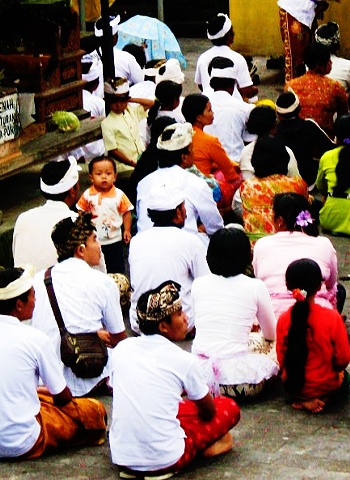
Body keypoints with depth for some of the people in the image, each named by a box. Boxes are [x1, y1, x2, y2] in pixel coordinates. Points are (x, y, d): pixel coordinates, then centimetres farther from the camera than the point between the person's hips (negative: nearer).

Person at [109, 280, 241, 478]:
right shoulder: (183, 360, -9)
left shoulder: (122, 349, 3)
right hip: (164, 461, -5)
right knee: (229, 407, 13)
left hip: (122, 458, 5)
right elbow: (209, 412, 6)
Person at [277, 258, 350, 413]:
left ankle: (302, 400, 5)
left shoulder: (283, 319, -13)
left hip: (293, 386, 1)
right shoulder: (332, 318, -20)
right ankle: (323, 399, 6)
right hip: (325, 386, -1)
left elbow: (281, 358, -4)